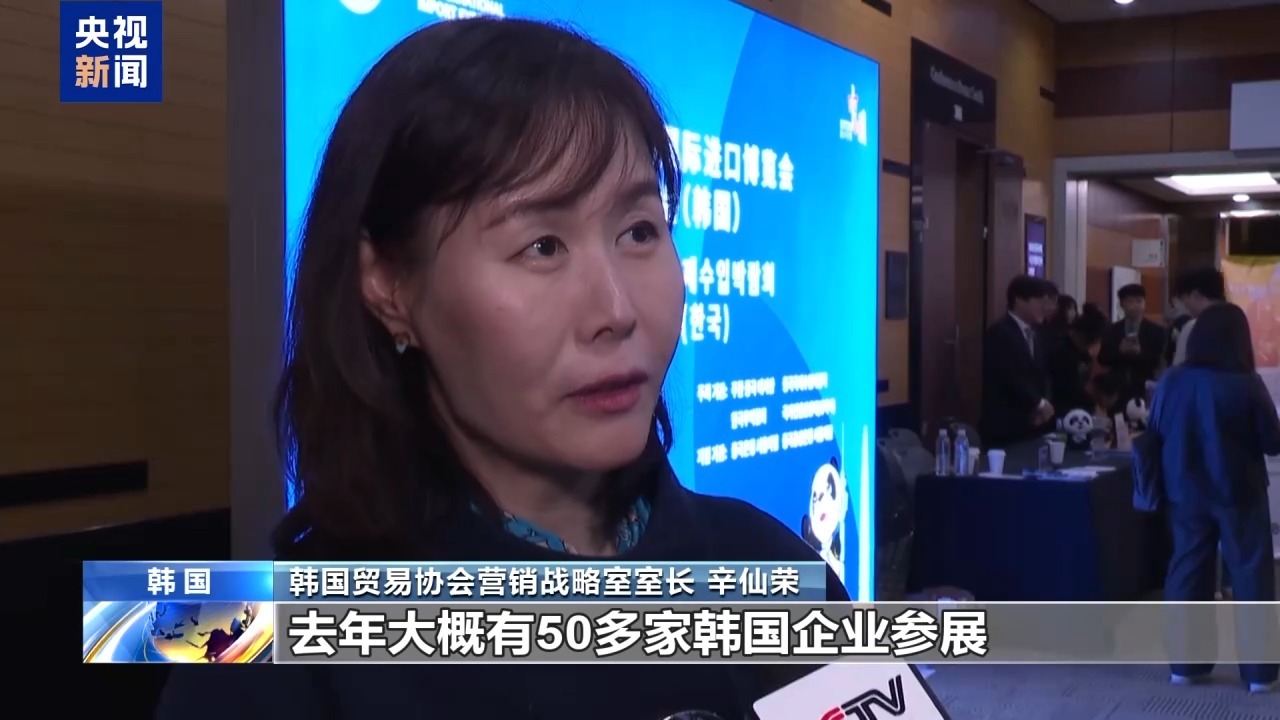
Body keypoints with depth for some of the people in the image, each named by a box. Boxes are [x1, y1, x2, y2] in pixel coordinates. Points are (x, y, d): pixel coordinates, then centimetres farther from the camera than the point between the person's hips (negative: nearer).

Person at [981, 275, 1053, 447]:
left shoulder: (1036, 335, 18)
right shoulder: (999, 333, -10)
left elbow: (1042, 375, 18)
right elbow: (1010, 378, -18)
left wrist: (1043, 406, -1)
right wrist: (1039, 403, -9)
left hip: (1032, 423, 7)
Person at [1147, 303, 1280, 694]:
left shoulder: (1171, 381, -6)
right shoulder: (1247, 385, -17)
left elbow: (1153, 432, 6)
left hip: (1185, 491, 4)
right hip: (1238, 493, -3)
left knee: (1188, 572, 12)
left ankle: (1185, 663, 17)